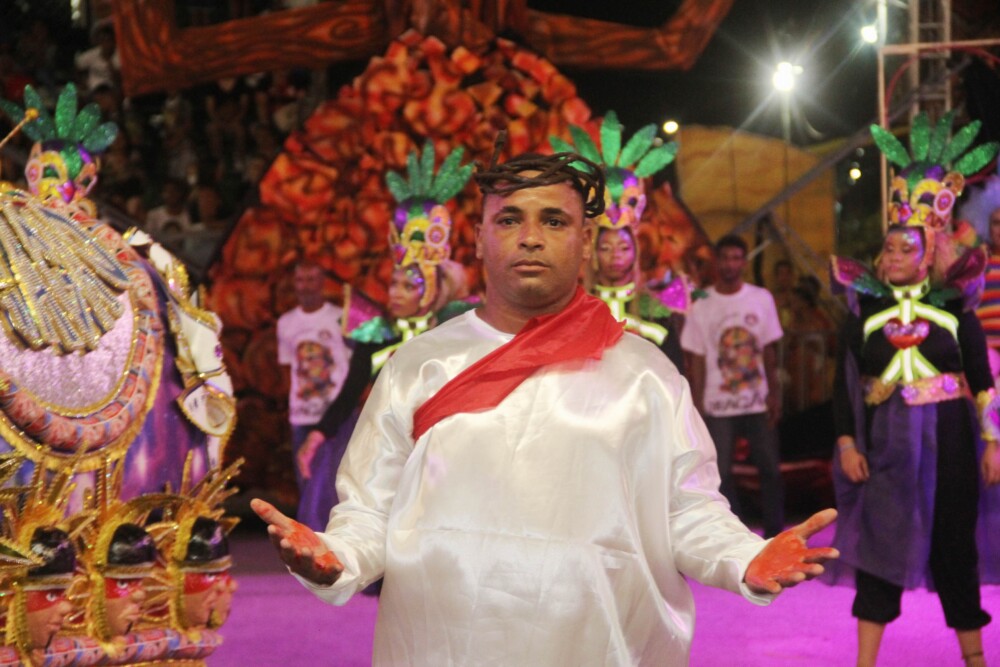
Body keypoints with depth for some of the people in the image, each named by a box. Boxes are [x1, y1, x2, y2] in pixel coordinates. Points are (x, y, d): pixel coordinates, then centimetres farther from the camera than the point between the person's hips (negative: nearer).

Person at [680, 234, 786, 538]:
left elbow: (770, 351, 5)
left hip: (759, 402, 1)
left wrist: (775, 393, -1)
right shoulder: (701, 308, -1)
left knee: (770, 469, 4)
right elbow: (697, 361, 0)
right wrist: (697, 408, -5)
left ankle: (774, 535, 16)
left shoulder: (762, 299, 2)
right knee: (721, 473, 0)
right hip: (718, 407, -1)